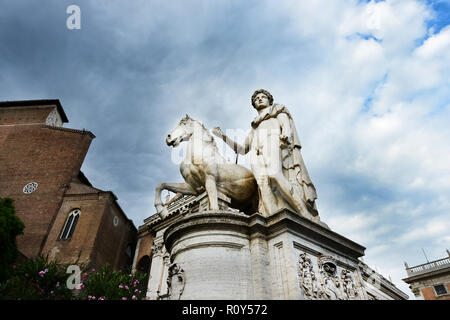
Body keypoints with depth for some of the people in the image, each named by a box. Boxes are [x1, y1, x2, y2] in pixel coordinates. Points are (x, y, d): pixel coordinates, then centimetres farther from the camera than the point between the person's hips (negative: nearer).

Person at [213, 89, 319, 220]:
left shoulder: (279, 111, 29)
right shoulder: (255, 127, 40)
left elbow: (286, 126, 6)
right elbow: (243, 150, 34)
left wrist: (286, 135, -18)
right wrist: (223, 136, 29)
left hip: (274, 142, -4)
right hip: (257, 153, 4)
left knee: (274, 174, -35)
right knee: (264, 181, -27)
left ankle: (308, 219, -35)